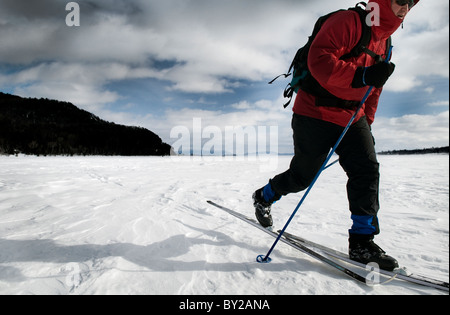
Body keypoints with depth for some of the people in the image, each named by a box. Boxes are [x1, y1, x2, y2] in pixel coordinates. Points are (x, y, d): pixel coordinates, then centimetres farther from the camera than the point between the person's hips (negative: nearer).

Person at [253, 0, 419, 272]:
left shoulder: (384, 43, 16)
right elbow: (319, 60, -25)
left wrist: (367, 123, 18)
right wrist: (362, 76, -34)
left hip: (351, 118, 8)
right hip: (316, 114, -8)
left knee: (367, 170, -6)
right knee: (304, 175, 1)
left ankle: (362, 242, 2)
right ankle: (263, 197, 30)